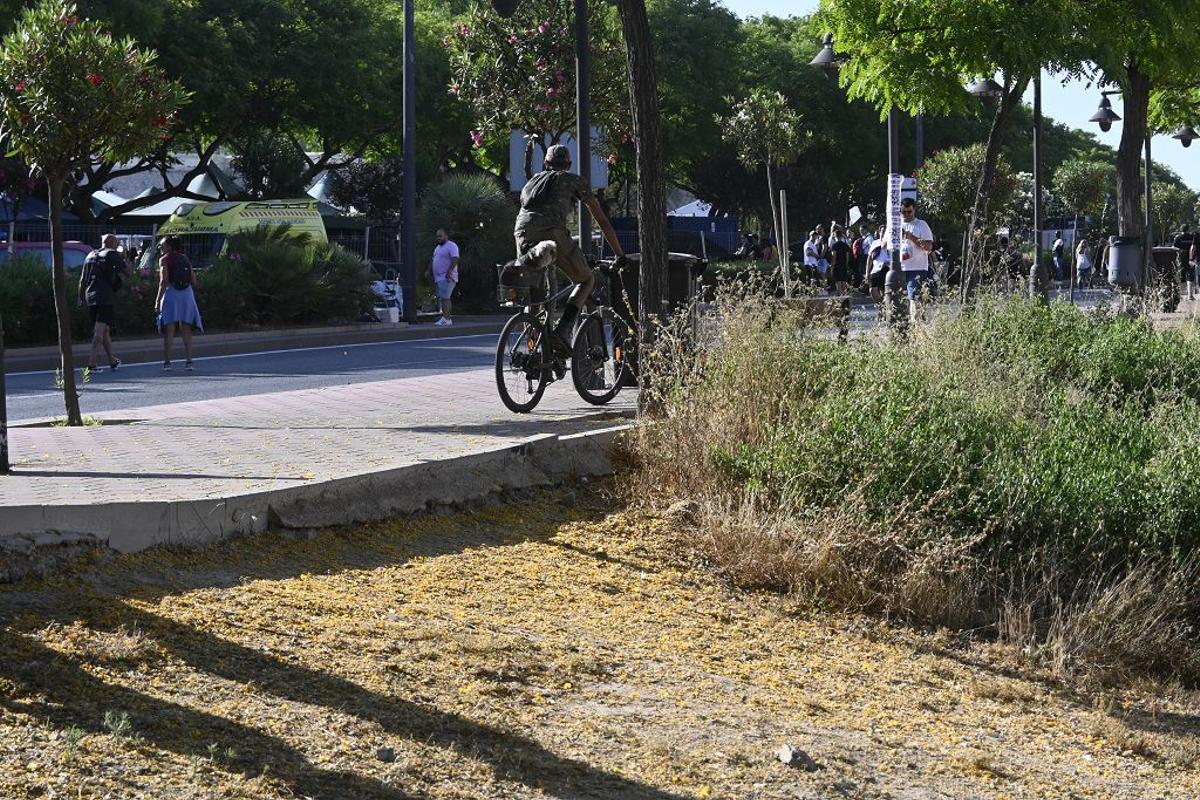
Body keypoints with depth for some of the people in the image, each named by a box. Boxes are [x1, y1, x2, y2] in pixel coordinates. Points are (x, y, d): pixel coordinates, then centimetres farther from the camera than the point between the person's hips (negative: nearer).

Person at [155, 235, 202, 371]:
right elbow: (194, 281, 9)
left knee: (169, 330, -1)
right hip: (187, 295, 4)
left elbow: (164, 281, -12)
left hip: (171, 294, -4)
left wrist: (158, 300, -11)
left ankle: (167, 361, -3)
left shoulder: (165, 259, -1)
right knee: (186, 330, 7)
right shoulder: (185, 259, 13)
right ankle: (189, 361, 3)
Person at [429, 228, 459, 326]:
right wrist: (430, 272, 19)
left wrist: (449, 271, -27)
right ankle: (448, 319, 9)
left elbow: (455, 259, -19)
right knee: (442, 298, 8)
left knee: (445, 297, -17)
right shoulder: (437, 248, 22)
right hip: (438, 278, 10)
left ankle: (445, 319, -22)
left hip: (447, 278, -10)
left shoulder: (451, 246, -7)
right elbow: (432, 261, 28)